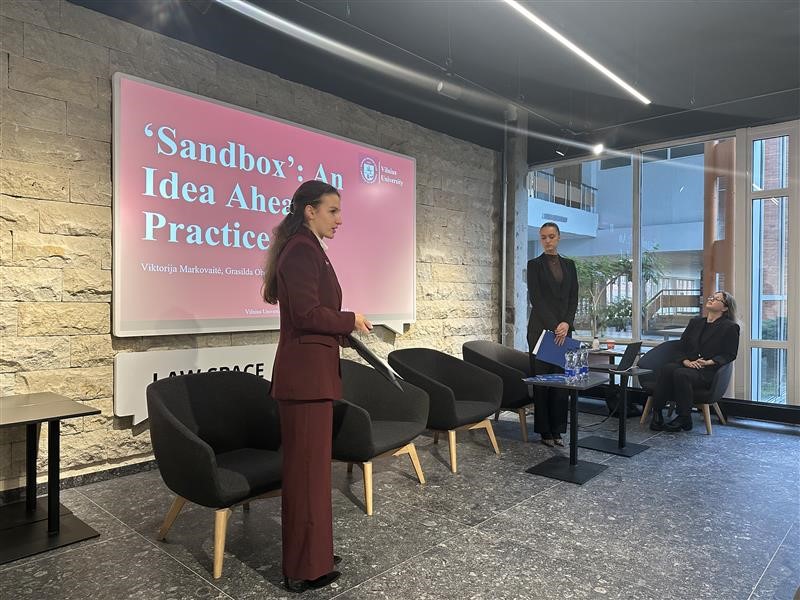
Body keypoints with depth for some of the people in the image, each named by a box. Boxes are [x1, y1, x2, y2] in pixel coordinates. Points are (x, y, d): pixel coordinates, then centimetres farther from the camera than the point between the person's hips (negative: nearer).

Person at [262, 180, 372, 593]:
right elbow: (307, 313, -22)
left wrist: (343, 331, 9)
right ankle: (305, 569, 15)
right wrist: (350, 321, -8)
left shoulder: (304, 248, 18)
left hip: (307, 368, 10)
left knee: (307, 465, 17)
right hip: (306, 371, -10)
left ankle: (311, 554, 32)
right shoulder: (303, 249, -14)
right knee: (308, 468, 0)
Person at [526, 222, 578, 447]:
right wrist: (553, 327, -15)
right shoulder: (534, 264, 1)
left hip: (564, 328, 4)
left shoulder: (569, 265, 13)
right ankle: (545, 431, 8)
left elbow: (574, 298, 7)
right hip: (541, 328, -4)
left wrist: (566, 323, -9)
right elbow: (536, 298, -8)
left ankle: (557, 430, 12)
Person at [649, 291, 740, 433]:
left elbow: (729, 355, 1)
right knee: (666, 369, -31)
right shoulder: (695, 322, 22)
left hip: (708, 371, -5)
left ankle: (684, 419, -24)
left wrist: (709, 362, -15)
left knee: (681, 374, -37)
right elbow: (682, 346, 16)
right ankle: (657, 413, -32)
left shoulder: (730, 327, 7)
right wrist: (686, 361, -5)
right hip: (688, 365, 5)